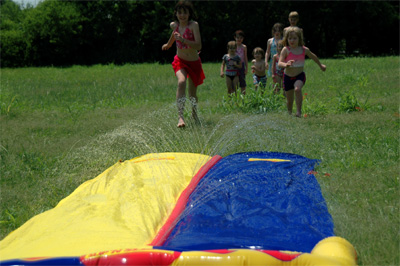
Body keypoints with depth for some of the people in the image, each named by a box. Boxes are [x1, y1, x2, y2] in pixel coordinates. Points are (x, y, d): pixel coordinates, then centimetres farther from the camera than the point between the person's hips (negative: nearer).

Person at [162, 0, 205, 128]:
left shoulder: (193, 25, -19)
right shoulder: (173, 25, -5)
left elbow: (198, 46, -30)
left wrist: (183, 40, -42)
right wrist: (168, 44, 37)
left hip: (194, 63, -1)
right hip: (180, 61, 1)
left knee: (192, 93, 10)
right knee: (181, 82, -29)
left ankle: (194, 113, 45)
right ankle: (180, 116, -36)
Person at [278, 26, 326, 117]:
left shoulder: (304, 50, -3)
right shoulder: (286, 50, -11)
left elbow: (313, 57, 18)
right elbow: (279, 63, -22)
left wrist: (321, 65, 33)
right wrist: (286, 65, -46)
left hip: (300, 76, 0)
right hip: (288, 77, 0)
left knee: (297, 89, -32)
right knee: (289, 99, 10)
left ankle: (299, 111, -30)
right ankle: (289, 113, 36)